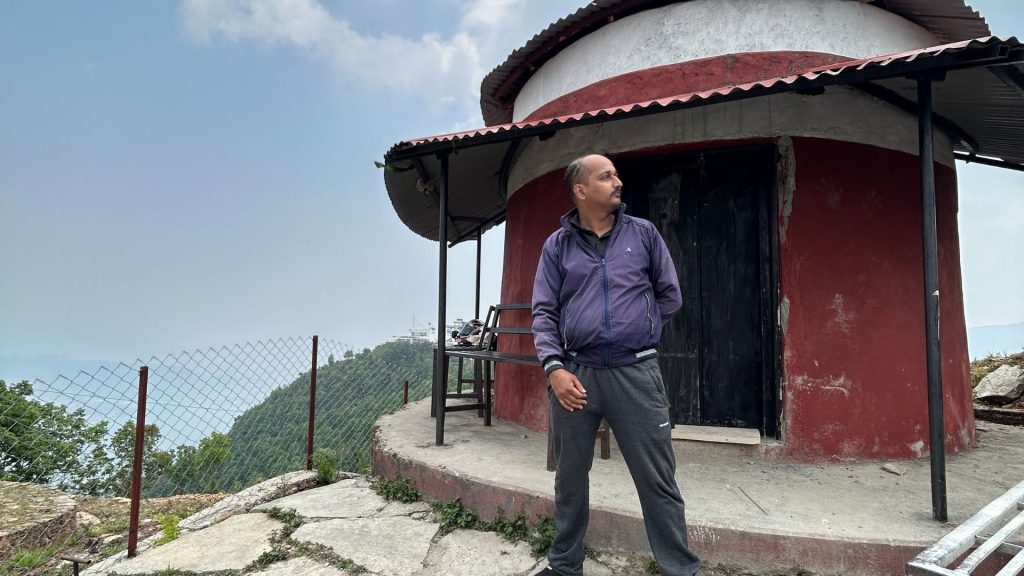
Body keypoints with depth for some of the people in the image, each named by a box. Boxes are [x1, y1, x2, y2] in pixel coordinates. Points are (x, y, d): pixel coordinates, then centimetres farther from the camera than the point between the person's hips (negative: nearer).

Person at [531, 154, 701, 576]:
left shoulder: (643, 233, 6)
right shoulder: (557, 245, 6)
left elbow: (670, 296, 13)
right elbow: (544, 313, 2)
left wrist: (635, 330, 11)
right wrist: (554, 367, -9)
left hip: (636, 373, -1)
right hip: (575, 375, 1)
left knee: (658, 481, 4)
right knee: (569, 478, 14)